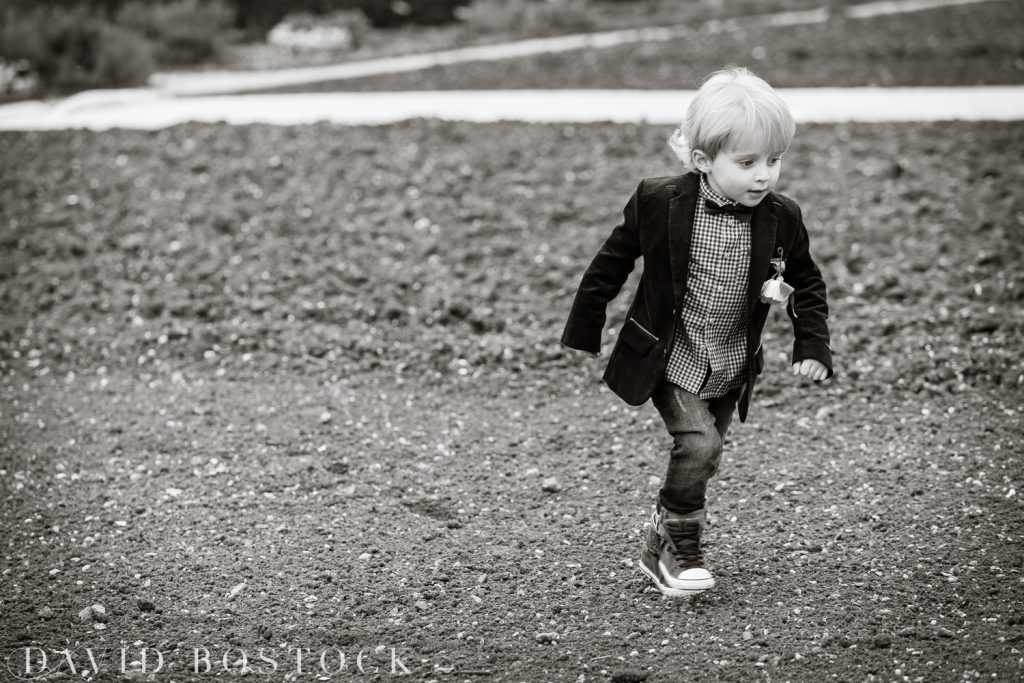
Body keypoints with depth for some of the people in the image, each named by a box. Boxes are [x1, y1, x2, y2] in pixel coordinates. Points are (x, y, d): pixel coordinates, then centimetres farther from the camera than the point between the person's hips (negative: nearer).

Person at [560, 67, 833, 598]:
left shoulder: (780, 219, -9)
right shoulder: (660, 203, -17)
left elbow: (807, 284, 7)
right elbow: (610, 265, -4)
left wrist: (812, 348, -4)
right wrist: (583, 335, 0)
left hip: (731, 369, 4)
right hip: (671, 359, -4)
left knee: (701, 460, 12)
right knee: (698, 443, -20)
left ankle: (660, 550, 33)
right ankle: (682, 551, -1)